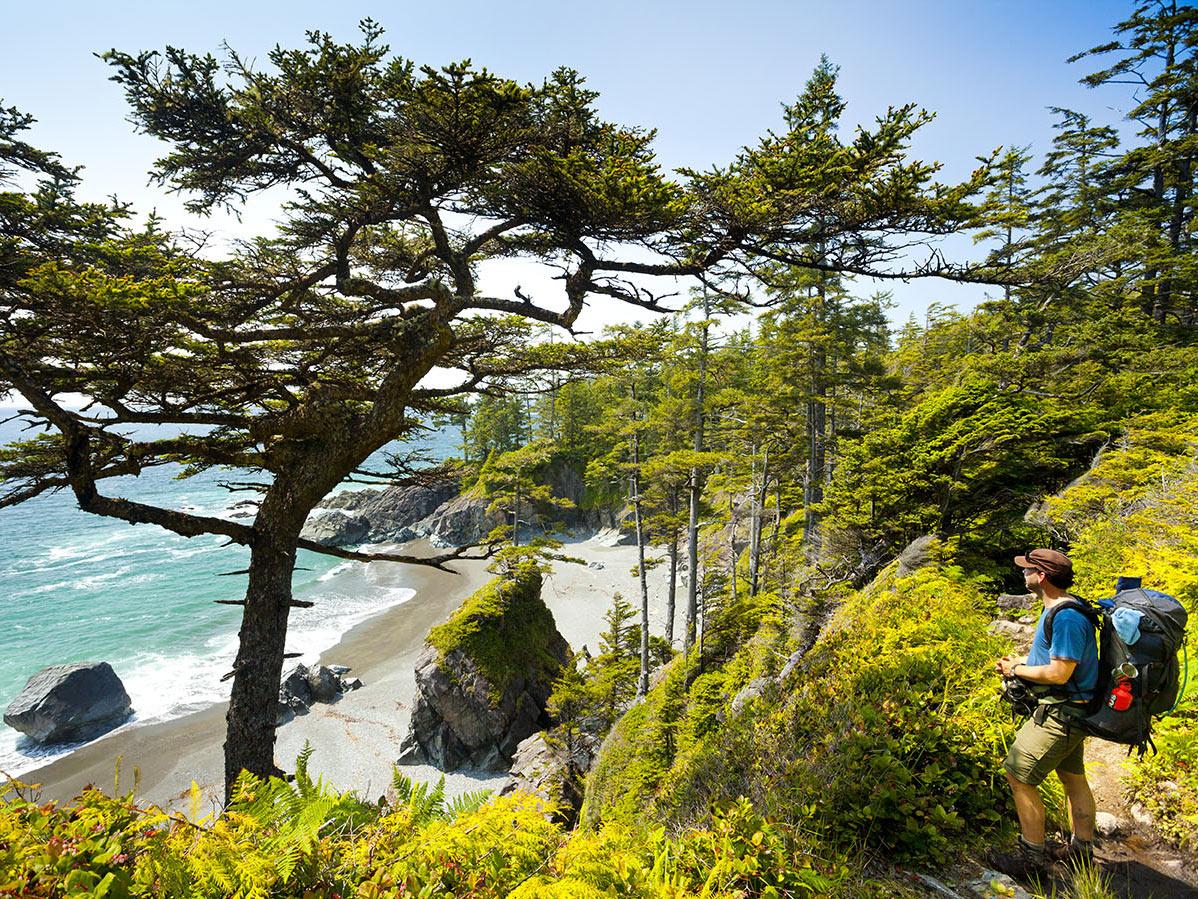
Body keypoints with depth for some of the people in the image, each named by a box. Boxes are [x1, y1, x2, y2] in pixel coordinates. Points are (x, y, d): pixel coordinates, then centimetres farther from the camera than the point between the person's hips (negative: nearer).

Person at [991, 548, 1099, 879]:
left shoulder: (1066, 618, -26)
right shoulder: (1059, 610, 8)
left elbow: (1059, 673, -27)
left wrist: (1017, 671, -13)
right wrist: (1018, 662, 5)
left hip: (1059, 714, -11)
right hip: (1069, 712, 11)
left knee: (1019, 776, -6)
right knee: (1073, 778, 21)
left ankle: (1034, 858, 5)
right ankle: (1082, 852, 36)